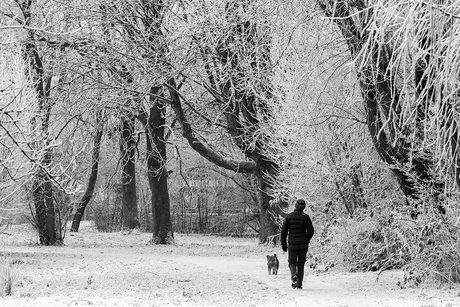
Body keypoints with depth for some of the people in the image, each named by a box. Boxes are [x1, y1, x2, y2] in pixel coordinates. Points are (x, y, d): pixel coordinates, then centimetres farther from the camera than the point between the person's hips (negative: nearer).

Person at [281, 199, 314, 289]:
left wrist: (283, 245, 4)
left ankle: (294, 275, -22)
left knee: (292, 263, 10)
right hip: (303, 244, 1)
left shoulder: (289, 216, -2)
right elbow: (311, 231, -6)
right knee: (301, 264, 11)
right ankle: (299, 284, 9)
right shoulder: (306, 217, -3)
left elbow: (284, 231, -4)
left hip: (292, 243, -1)